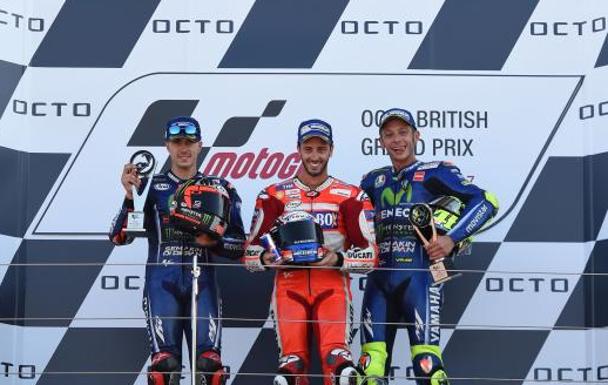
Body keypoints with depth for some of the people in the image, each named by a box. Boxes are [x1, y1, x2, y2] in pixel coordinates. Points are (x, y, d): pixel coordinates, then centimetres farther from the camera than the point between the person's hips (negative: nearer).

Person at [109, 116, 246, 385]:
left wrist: (213, 242, -9)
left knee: (209, 363, -11)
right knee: (165, 363, -13)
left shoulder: (219, 188, 12)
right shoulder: (150, 186, 10)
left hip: (202, 281, 1)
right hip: (162, 281, -1)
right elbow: (119, 237, 2)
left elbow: (240, 244, 11)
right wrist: (131, 197, -11)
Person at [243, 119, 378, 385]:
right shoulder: (274, 196, 12)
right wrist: (265, 258, -12)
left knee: (338, 361, -23)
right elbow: (250, 253, 11)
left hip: (332, 285, -1)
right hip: (289, 284, 1)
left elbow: (369, 255, 7)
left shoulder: (351, 197, 10)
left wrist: (338, 259, -11)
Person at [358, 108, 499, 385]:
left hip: (420, 275, -4)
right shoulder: (373, 181, 20)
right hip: (379, 278, 5)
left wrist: (452, 239, -12)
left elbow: (486, 202, -3)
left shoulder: (434, 173, 5)